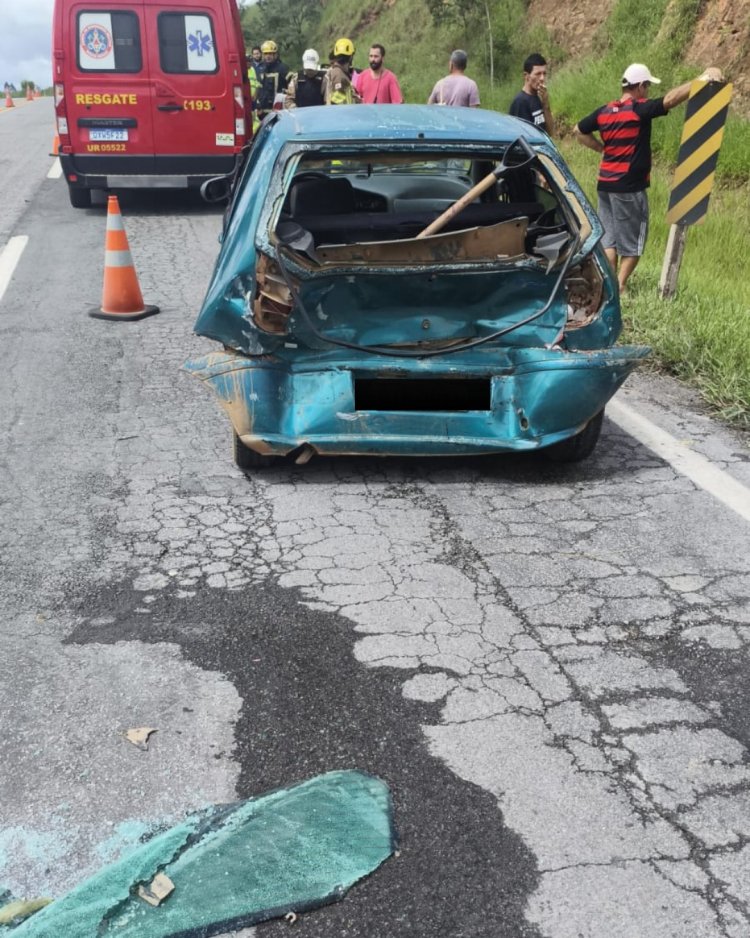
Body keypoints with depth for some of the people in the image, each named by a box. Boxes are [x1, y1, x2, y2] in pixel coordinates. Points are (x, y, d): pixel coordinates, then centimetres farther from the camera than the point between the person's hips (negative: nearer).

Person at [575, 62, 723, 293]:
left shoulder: (604, 111, 7)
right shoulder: (639, 109, -13)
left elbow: (579, 131, 20)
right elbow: (670, 99, -25)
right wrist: (703, 78, -27)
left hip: (605, 184, 7)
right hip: (629, 188, -7)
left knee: (609, 237, 13)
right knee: (632, 241, 6)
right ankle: (619, 286, 8)